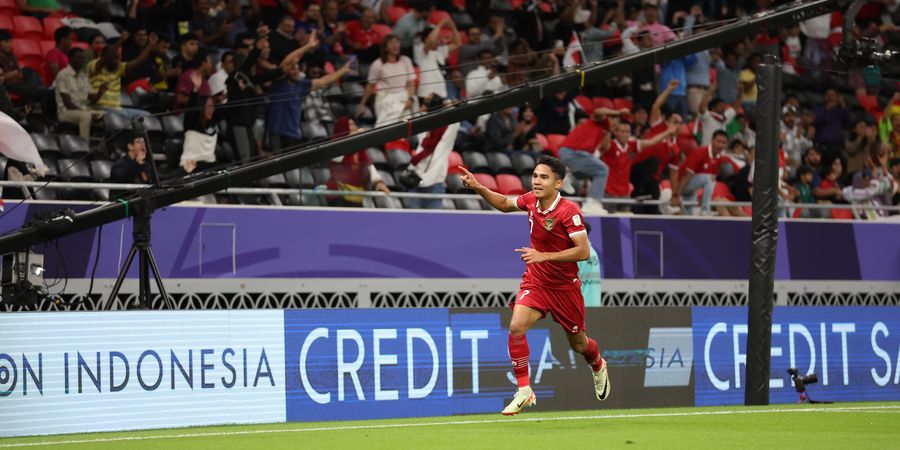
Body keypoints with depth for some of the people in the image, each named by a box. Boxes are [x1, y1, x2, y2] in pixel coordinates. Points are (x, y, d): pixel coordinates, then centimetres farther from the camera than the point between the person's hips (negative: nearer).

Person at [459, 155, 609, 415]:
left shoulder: (569, 211, -23)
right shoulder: (531, 200, -6)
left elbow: (584, 251, -26)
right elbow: (504, 204, 16)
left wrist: (543, 256, -32)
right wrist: (477, 187, 2)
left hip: (565, 285, -4)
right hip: (535, 281, 4)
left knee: (579, 344, 13)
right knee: (516, 327, -22)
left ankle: (599, 368, 50)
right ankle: (524, 392, -14)